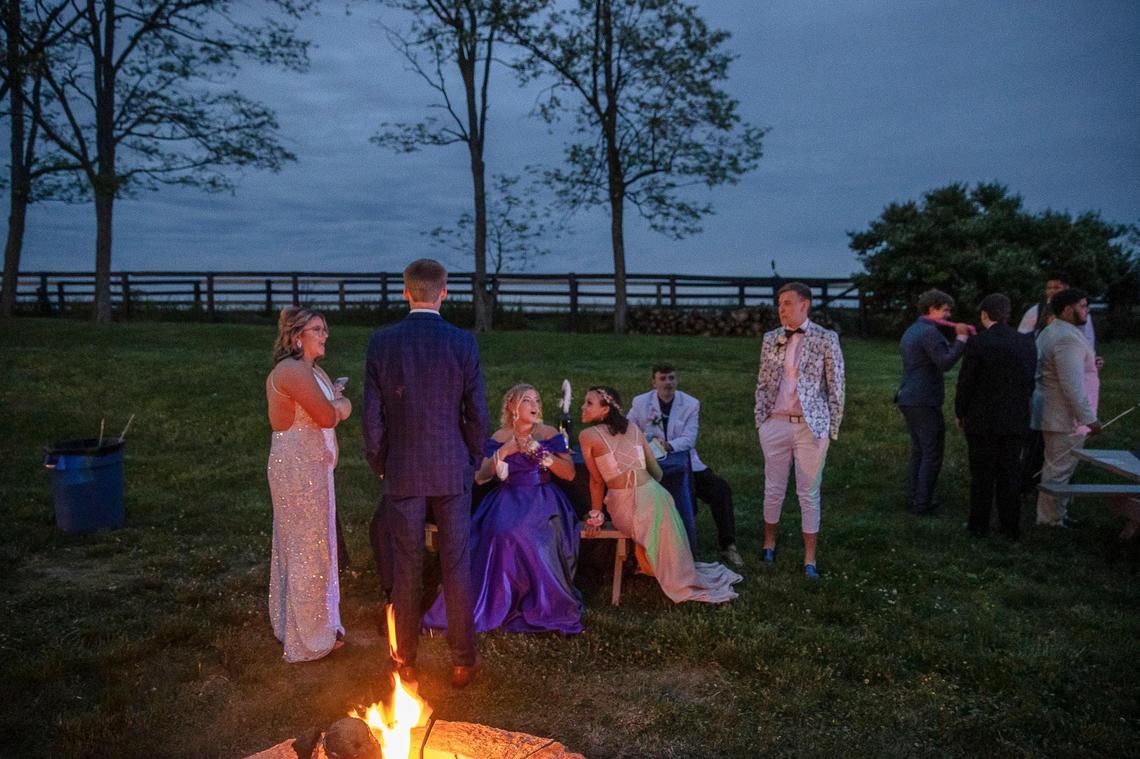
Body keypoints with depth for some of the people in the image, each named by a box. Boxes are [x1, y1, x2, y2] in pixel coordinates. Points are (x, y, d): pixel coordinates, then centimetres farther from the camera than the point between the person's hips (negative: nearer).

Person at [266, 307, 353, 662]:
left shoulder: (310, 370, 14)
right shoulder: (293, 371, -19)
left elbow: (343, 408, 12)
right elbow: (328, 417, -21)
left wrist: (332, 403, -7)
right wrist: (335, 403, -1)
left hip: (310, 466, 10)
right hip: (300, 469, -10)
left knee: (299, 544, 19)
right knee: (307, 548, 1)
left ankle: (295, 623, 35)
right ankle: (308, 637, 14)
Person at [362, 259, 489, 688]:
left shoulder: (381, 343, -5)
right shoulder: (463, 343, -7)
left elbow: (371, 416, -3)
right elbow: (477, 414, -4)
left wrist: (379, 466, 10)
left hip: (402, 474, 1)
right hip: (452, 473, 0)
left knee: (405, 571, 10)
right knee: (457, 568, 9)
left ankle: (406, 663, 22)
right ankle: (462, 661, 19)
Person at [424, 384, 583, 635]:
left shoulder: (549, 434, 4)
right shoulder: (500, 438, 7)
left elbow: (569, 473, -3)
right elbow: (480, 477, 2)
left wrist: (538, 451, -12)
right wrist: (504, 452, -12)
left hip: (542, 499, -1)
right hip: (508, 499, 2)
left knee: (522, 531, -33)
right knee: (500, 529, -31)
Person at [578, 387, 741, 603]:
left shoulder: (587, 436, -3)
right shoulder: (632, 428, 9)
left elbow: (597, 481, 0)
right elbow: (656, 471, 13)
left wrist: (596, 514, 12)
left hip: (624, 505, -2)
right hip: (653, 494, 2)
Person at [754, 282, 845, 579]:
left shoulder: (826, 339, -4)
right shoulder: (770, 339, 6)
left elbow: (836, 387, -2)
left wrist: (832, 429, -3)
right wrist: (760, 419, 6)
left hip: (811, 426, -3)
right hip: (775, 424, 3)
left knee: (809, 493, 4)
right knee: (774, 489, 12)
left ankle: (810, 560, 14)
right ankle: (769, 545, 30)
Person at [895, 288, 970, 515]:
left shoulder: (910, 331, 16)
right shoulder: (929, 331, -15)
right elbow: (945, 363, -25)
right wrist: (961, 339, -20)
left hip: (908, 399, 10)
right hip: (924, 402, -10)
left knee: (918, 451, 17)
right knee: (932, 454, -1)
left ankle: (913, 499, 19)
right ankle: (921, 503, 2)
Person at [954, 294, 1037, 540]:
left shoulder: (977, 342, -14)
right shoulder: (1027, 343, 0)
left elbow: (966, 382, -11)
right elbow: (1030, 382, 7)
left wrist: (960, 413, 2)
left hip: (982, 419, -4)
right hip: (1016, 419, 4)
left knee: (982, 475, 6)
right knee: (1010, 474, 12)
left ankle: (979, 525, 14)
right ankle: (1010, 527, 18)